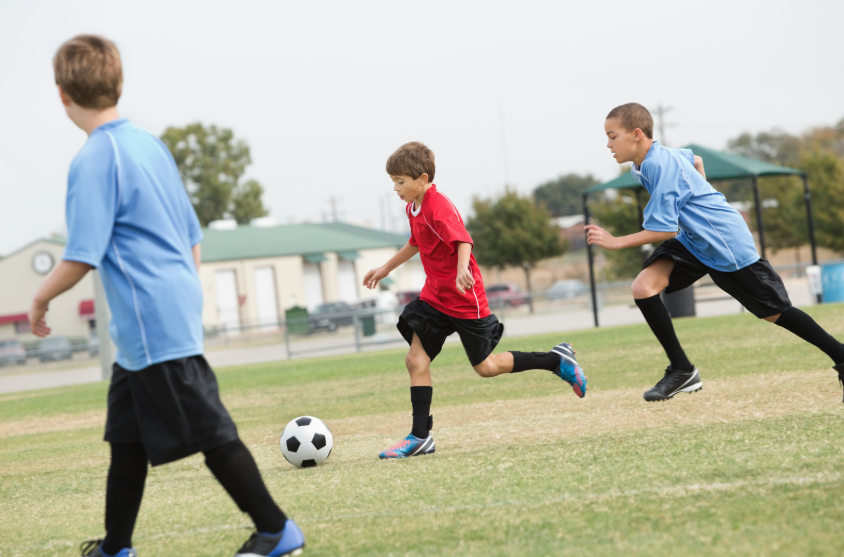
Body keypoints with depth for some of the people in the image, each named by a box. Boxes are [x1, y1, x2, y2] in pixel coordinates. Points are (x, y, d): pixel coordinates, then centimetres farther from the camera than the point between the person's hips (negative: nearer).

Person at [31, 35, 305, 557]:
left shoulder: (94, 160, -14)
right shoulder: (151, 144, 13)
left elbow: (82, 257, -18)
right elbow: (193, 236, 19)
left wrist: (40, 301, -2)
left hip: (154, 327, -9)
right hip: (179, 312, 9)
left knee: (209, 431, -3)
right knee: (127, 438, 15)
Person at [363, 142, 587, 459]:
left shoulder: (439, 207, -21)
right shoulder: (414, 207, 8)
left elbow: (463, 241, -35)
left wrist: (462, 270, -54)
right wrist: (386, 268, 36)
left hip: (464, 300, -9)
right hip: (434, 298, 9)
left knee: (485, 367, 3)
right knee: (416, 359, -3)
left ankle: (557, 360, 18)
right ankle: (420, 437, -1)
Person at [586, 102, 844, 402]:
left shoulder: (660, 167, -25)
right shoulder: (660, 156, 4)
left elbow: (665, 230, -26)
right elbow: (695, 160, 25)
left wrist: (616, 242, -22)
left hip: (727, 244, -9)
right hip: (694, 240, 9)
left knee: (774, 312, 2)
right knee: (643, 286, -12)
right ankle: (682, 371, -5)